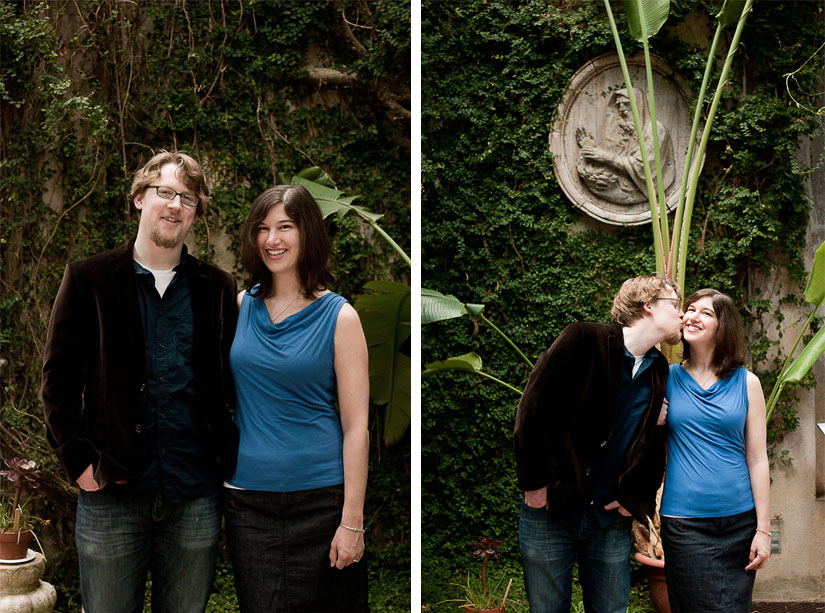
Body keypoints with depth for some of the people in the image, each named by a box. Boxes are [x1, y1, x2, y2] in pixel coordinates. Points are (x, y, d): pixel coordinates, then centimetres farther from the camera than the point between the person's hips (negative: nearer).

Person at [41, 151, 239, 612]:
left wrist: (225, 458, -1)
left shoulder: (218, 289, 6)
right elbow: (59, 379, 1)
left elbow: (233, 382, 10)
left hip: (195, 498, 2)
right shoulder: (88, 280, 1)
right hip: (112, 491, -1)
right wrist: (79, 461, -7)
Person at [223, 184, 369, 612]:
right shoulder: (239, 305, 6)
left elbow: (356, 426, -7)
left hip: (320, 496, -3)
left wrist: (352, 521, -11)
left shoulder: (338, 317, -5)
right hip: (248, 495, 3)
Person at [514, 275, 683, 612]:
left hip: (612, 520, 4)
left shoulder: (660, 373, 7)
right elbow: (533, 409, -12)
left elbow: (655, 442, 15)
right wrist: (536, 482, -13)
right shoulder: (584, 341, -10)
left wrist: (638, 498, 2)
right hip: (550, 509, -4)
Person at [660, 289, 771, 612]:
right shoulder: (667, 377, 4)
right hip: (684, 522, -1)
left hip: (740, 521, 1)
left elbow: (757, 459, 4)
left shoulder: (746, 382, 4)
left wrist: (763, 528, 1)